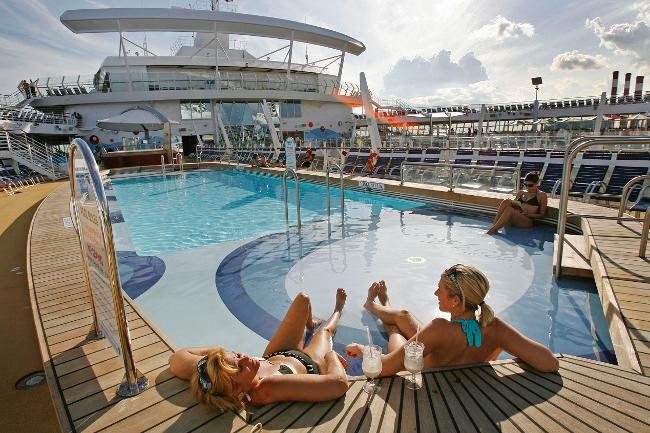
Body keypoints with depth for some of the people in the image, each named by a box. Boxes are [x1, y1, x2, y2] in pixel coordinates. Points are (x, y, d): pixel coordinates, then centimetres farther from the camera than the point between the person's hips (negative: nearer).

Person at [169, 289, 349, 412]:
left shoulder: (211, 374, -37)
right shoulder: (270, 389, -50)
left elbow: (176, 358, -21)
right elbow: (339, 382, -49)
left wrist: (216, 350, -21)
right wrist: (331, 353, -27)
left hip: (273, 357, 5)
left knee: (303, 298, 14)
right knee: (325, 330, 16)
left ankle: (310, 325, 54)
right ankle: (337, 311, 59)